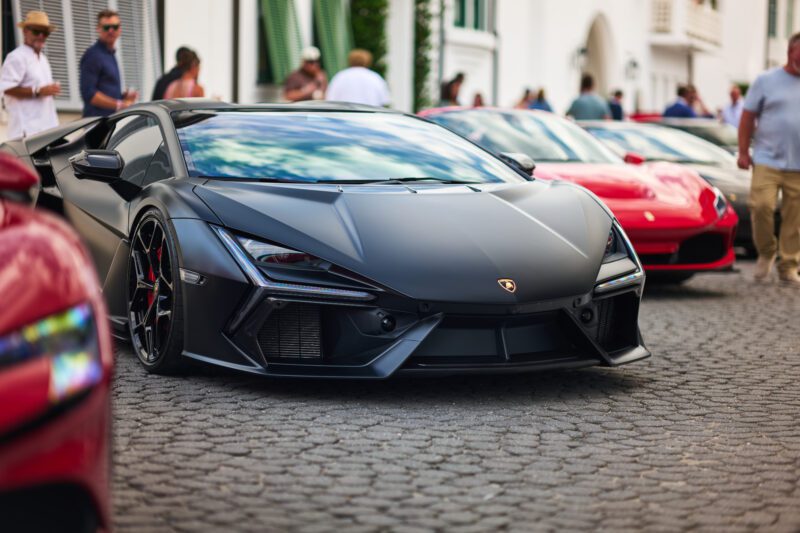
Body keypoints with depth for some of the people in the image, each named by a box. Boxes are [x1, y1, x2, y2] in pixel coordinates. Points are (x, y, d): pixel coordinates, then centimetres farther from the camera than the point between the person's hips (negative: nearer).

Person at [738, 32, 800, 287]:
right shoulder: (767, 81, 4)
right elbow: (748, 117, 4)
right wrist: (743, 152, -1)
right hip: (768, 161, -2)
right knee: (761, 205, -13)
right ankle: (766, 252, 11)